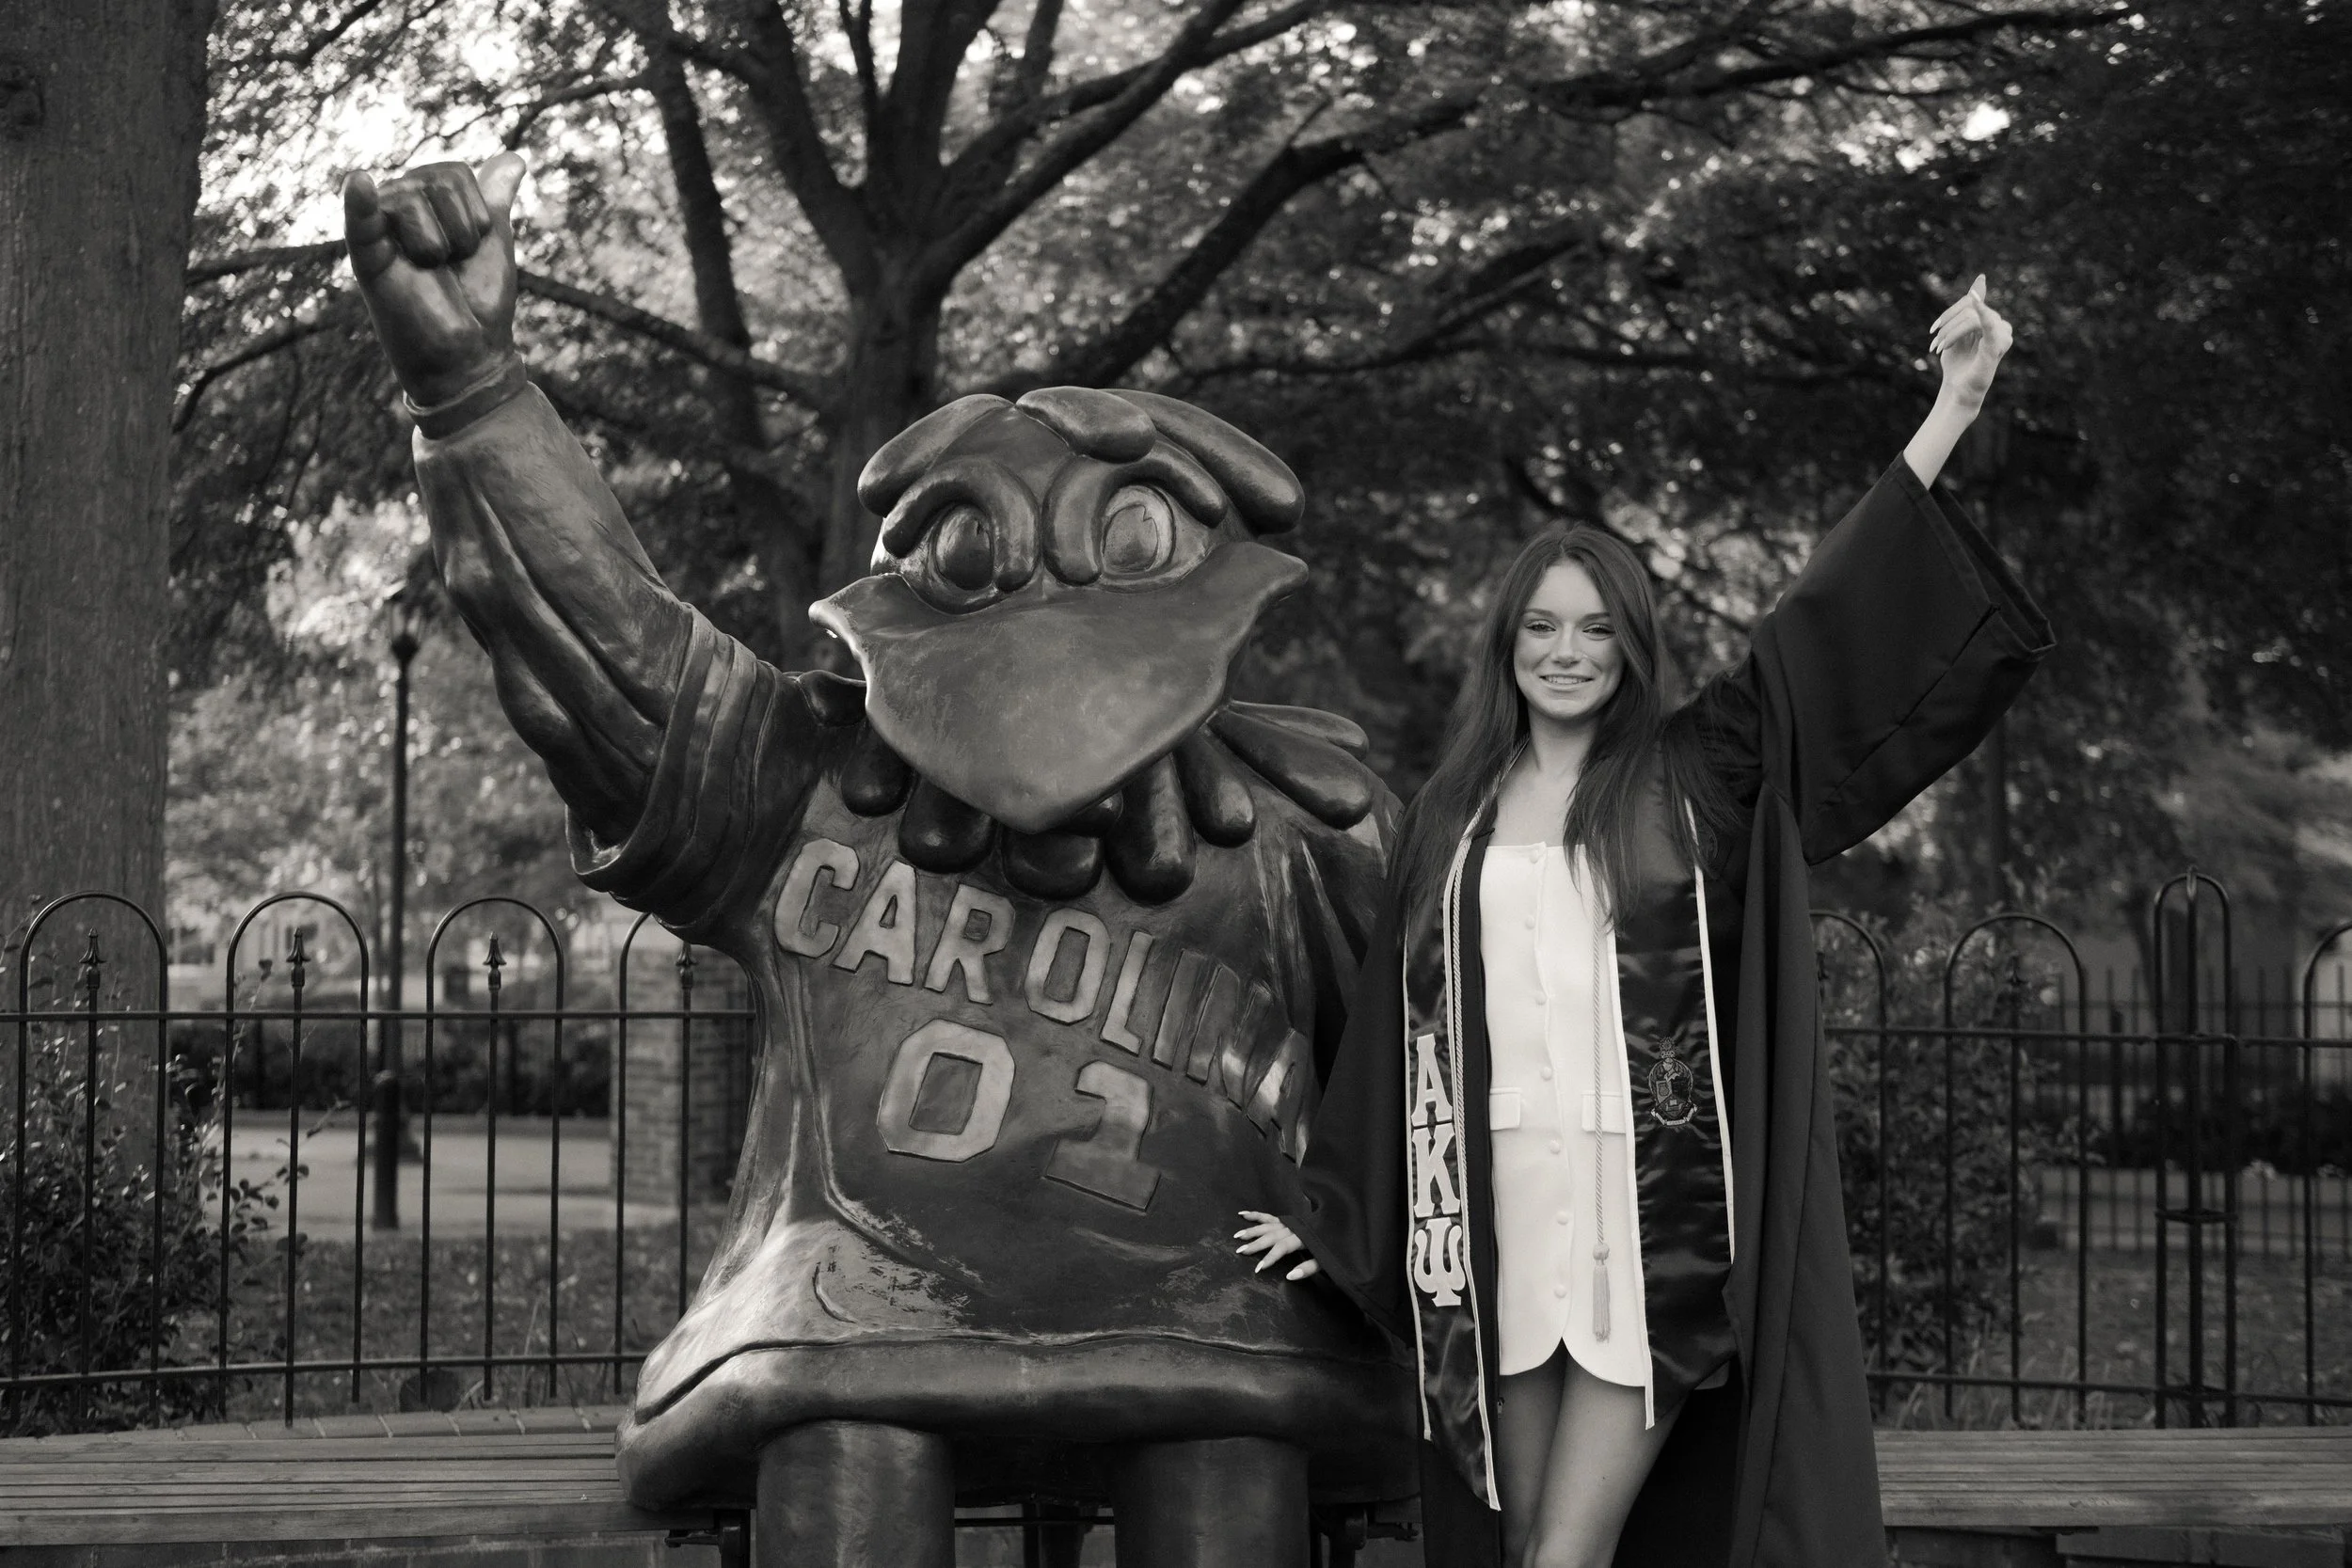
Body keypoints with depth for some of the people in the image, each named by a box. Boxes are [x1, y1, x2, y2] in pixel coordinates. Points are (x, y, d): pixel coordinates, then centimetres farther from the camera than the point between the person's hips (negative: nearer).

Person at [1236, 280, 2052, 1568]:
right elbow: (1395, 1024, 17)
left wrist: (1952, 412, -8)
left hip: (1656, 1211, -3)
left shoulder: (1694, 779, 6)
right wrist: (1332, 1214, 18)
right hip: (1505, 1208, 3)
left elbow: (1826, 629, -2)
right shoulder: (1451, 818, 13)